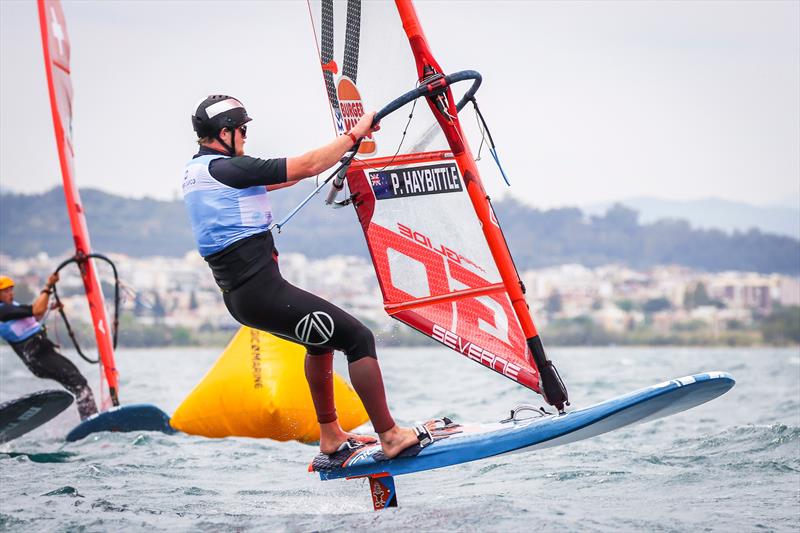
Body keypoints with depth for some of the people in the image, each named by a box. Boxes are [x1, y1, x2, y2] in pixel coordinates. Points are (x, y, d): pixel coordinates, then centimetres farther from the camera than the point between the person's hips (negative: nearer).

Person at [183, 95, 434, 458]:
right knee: (358, 338, -5)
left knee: (322, 338, 28)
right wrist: (355, 133, -4)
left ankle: (330, 436, 31)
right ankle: (390, 437, -3)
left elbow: (262, 182, 28)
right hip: (263, 291, -10)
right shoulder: (229, 168, -15)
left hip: (237, 296, 10)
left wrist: (334, 158, 32)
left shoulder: (194, 170, 14)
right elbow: (307, 167, -16)